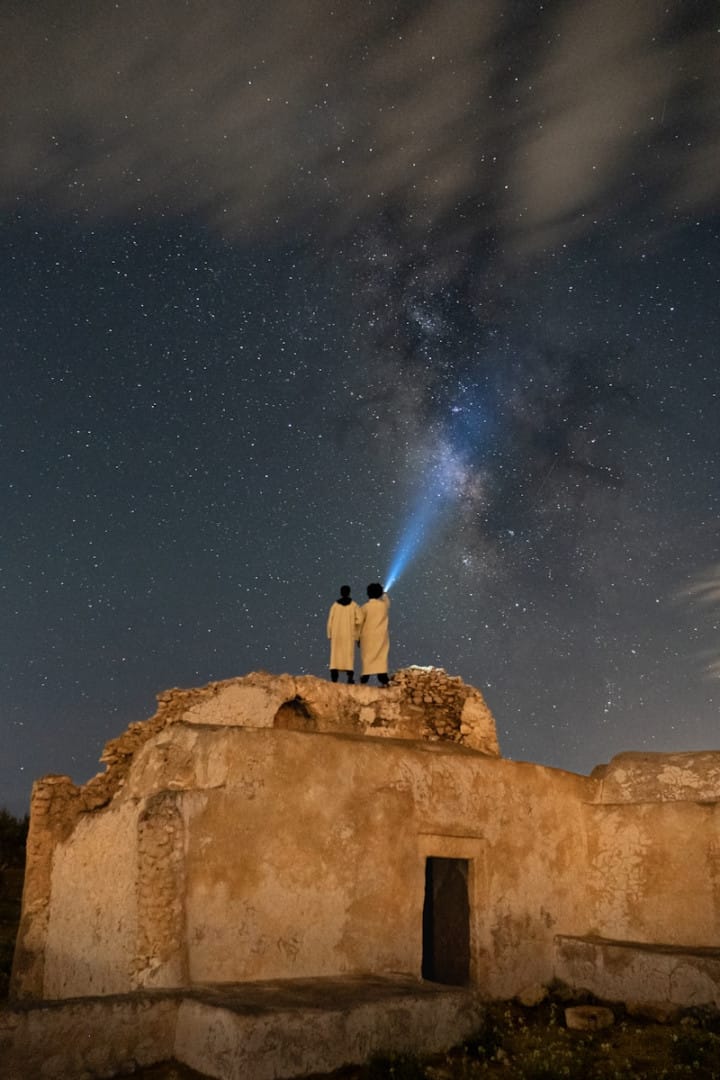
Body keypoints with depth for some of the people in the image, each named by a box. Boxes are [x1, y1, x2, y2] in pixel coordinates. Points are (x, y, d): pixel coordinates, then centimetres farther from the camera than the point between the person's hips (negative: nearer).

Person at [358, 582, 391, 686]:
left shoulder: (365, 607, -7)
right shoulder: (384, 605, 1)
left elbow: (360, 623, -3)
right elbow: (386, 599, 27)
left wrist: (358, 637, 7)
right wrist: (383, 592, 45)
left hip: (368, 636, -1)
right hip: (381, 636, 1)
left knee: (367, 657, 4)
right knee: (381, 656, -1)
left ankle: (364, 679, 2)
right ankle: (383, 680, -10)